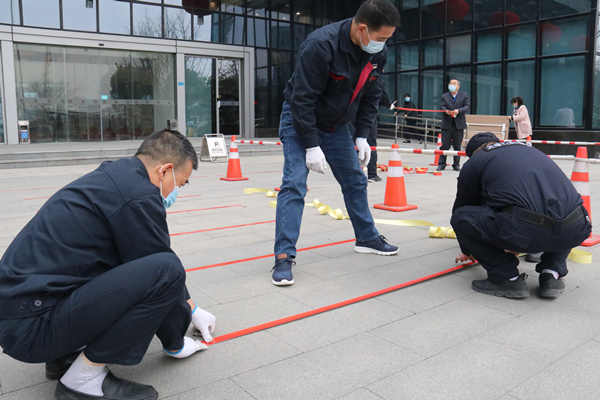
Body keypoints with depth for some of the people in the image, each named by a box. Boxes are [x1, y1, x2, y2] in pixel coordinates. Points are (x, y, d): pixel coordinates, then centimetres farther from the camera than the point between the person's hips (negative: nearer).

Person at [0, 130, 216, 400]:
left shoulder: (114, 176, 13)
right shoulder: (139, 195, -17)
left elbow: (152, 259, 23)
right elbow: (164, 270, -10)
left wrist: (192, 309, 30)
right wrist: (175, 344, 8)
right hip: (32, 327, -10)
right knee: (165, 271, -21)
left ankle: (66, 353, 15)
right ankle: (83, 378, -7)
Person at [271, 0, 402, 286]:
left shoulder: (378, 53, -9)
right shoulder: (320, 45, -30)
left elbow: (371, 96, 3)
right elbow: (302, 99, -28)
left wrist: (362, 136, -3)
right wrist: (311, 145, -26)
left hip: (336, 126, 7)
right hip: (300, 121, -6)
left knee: (356, 181, 12)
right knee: (294, 184, -15)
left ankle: (367, 238, 30)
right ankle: (284, 257, -11)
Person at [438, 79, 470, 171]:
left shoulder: (464, 95, 8)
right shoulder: (444, 96, 11)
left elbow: (468, 106, -2)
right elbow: (442, 106, 0)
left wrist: (459, 110, -20)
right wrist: (446, 111, -22)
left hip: (459, 124, 0)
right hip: (447, 124, 0)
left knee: (457, 146, 6)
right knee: (444, 145, -1)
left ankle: (456, 164, 15)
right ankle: (441, 164, 5)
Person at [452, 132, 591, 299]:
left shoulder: (474, 161, 16)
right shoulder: (529, 149, 33)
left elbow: (462, 207, 28)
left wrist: (467, 251, 47)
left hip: (525, 230, -6)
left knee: (460, 217, 11)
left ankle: (507, 278, 10)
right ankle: (552, 274, 20)